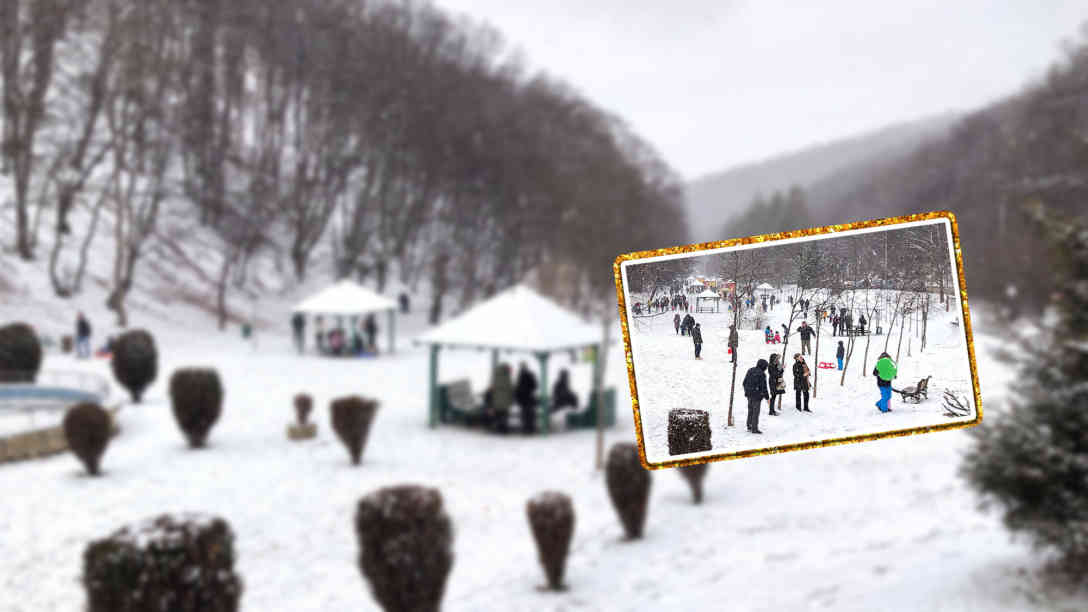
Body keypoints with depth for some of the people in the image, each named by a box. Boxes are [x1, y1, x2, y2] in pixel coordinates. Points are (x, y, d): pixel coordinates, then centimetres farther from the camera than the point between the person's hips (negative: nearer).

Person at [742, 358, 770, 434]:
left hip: (749, 394, 7)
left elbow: (744, 383, 12)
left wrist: (746, 391, 24)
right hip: (757, 395, -7)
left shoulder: (750, 371, 5)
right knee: (755, 411, 0)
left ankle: (749, 427, 26)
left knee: (750, 410, 18)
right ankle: (754, 429, 3)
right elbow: (763, 387, -15)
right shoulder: (761, 374, -16)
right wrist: (767, 397, -6)